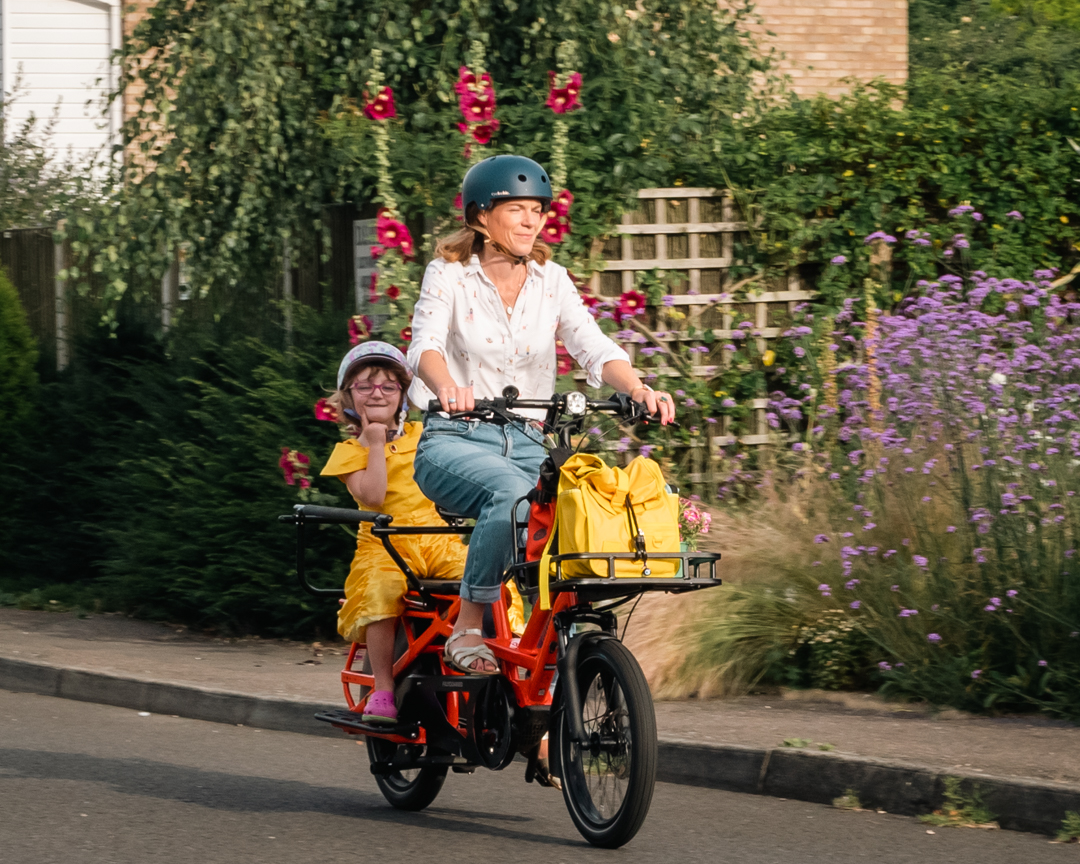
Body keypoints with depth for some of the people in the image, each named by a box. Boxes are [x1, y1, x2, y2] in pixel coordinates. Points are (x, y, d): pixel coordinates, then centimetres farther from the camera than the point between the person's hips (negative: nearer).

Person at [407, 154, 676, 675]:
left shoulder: (551, 281, 10)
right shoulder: (450, 275, -1)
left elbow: (593, 348, -4)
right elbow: (425, 344, -18)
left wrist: (637, 389, -26)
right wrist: (446, 387, -42)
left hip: (527, 444, 4)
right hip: (455, 441, -4)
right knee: (512, 492, -37)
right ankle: (468, 630, -28)